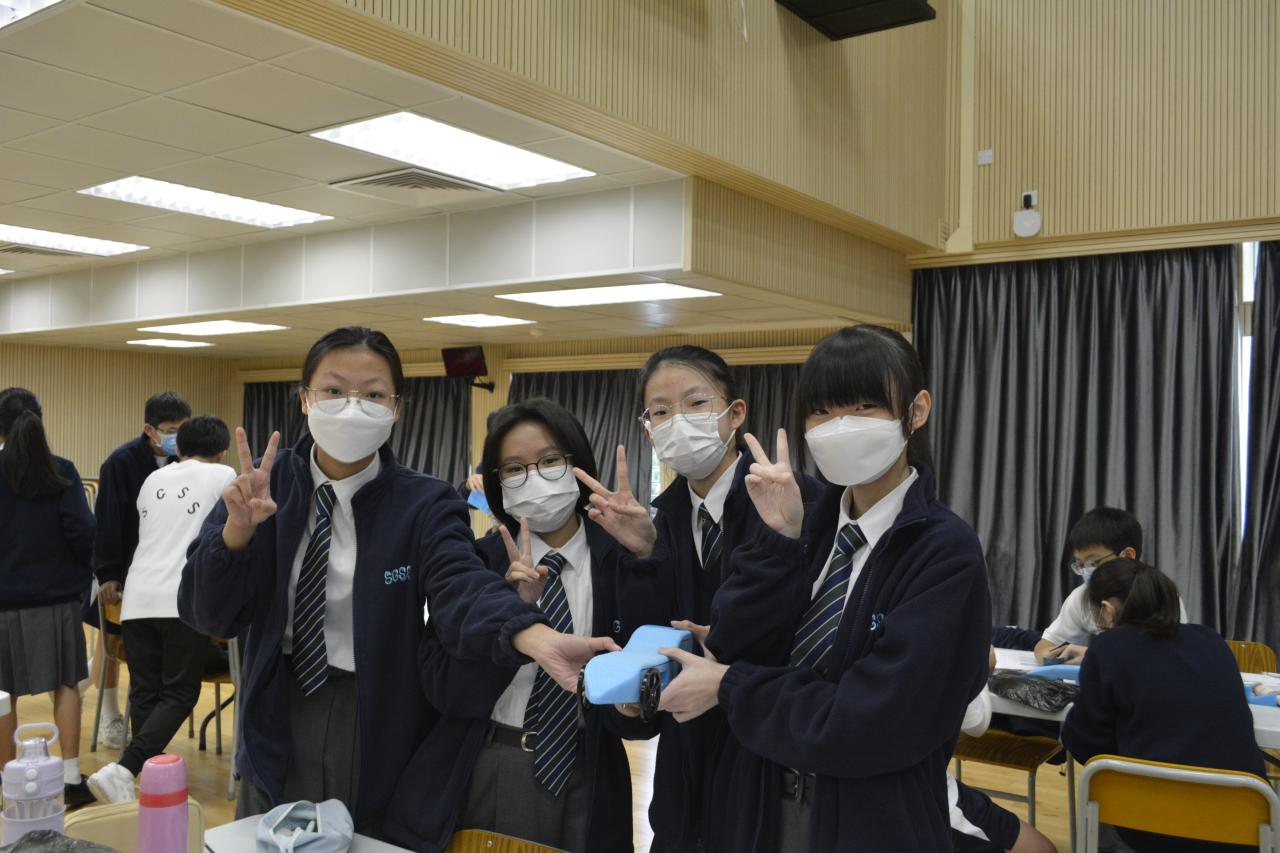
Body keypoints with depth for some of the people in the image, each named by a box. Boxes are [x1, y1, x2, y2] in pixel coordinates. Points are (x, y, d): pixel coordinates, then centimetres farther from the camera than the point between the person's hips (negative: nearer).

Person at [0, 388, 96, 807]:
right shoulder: (61, 471, -6)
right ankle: (71, 779, 9)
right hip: (57, 595, 1)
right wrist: (81, 572, 6)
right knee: (66, 685, 10)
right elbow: (81, 532, -11)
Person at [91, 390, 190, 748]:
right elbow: (106, 521, -18)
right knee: (112, 638, 7)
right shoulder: (121, 462, -19)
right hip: (120, 568, -4)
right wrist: (107, 574, -18)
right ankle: (109, 716, 20)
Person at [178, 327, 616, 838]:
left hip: (380, 733, -1)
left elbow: (462, 585, -29)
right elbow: (209, 615, -9)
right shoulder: (265, 484, -5)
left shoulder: (424, 504, -10)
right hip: (280, 723, 2)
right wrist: (239, 527, -29)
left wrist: (538, 637, -50)